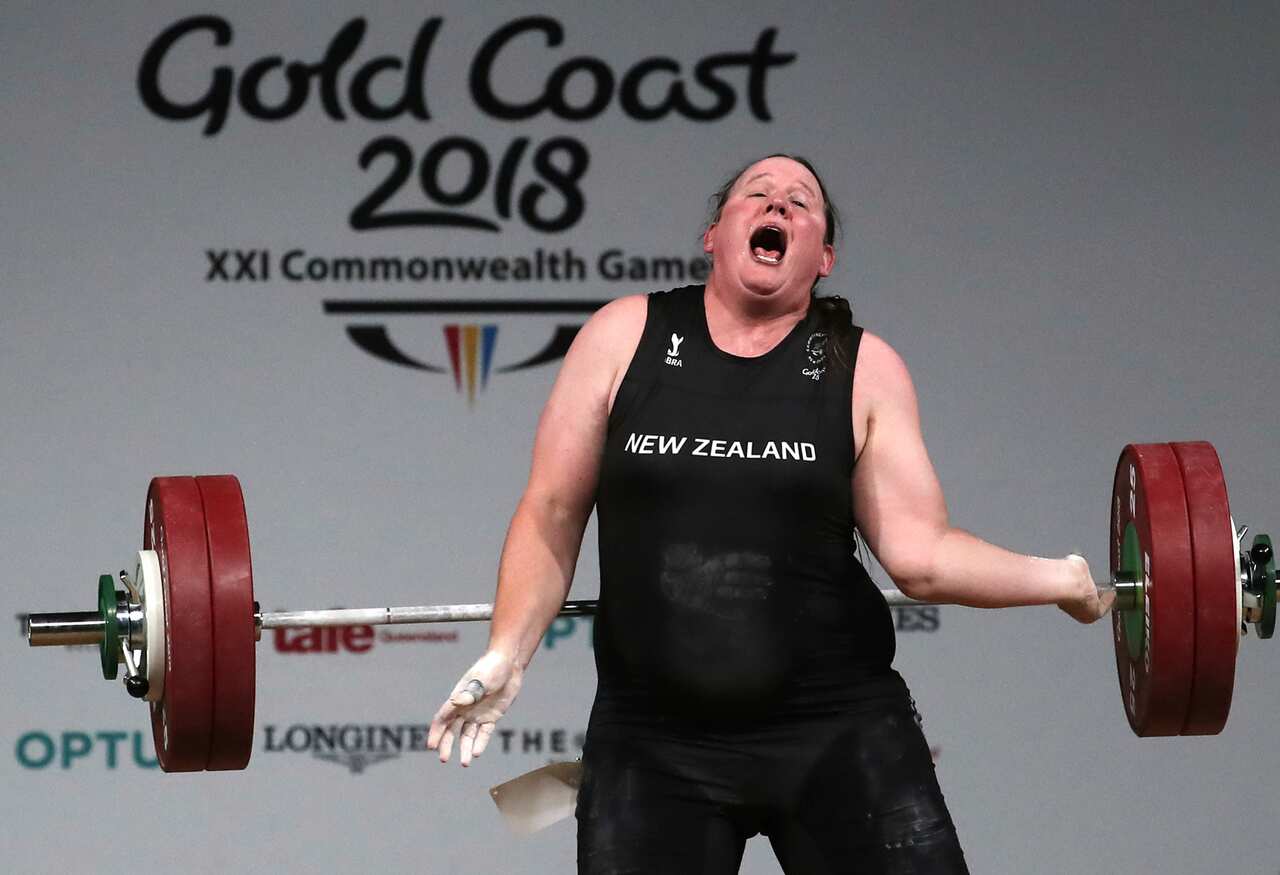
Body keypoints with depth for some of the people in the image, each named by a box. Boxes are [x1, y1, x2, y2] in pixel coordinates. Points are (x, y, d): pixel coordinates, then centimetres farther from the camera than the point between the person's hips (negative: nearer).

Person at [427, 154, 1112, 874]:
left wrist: (1057, 579, -8)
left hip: (838, 729, 0)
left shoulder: (864, 368, 2)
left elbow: (921, 553, -2)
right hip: (653, 740, 0)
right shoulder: (625, 337, 3)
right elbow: (553, 515, 5)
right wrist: (508, 652, -3)